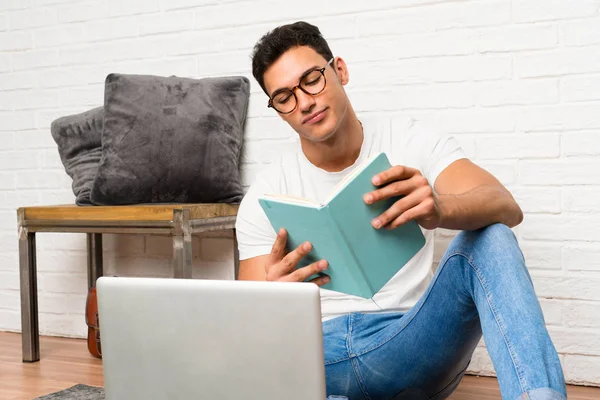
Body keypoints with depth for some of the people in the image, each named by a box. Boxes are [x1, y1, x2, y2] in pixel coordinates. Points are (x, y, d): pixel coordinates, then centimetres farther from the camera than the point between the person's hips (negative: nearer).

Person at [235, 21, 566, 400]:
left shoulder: (413, 140, 2)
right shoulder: (265, 196, 3)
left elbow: (506, 208, -14)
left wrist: (440, 209, -39)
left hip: (410, 344, 0)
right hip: (316, 352, 1)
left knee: (490, 239, -25)